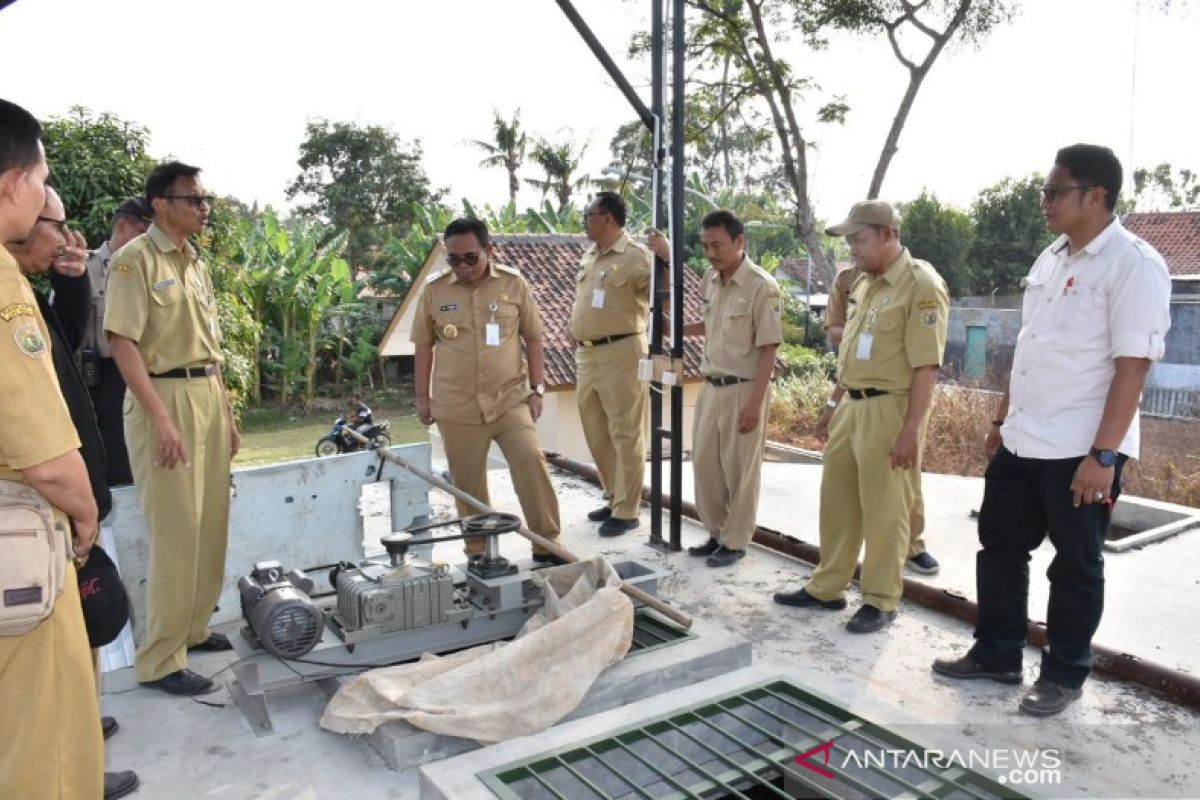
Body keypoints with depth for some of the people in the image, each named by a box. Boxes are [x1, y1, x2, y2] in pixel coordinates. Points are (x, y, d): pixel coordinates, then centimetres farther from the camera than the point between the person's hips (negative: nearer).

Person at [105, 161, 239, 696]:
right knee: (177, 531, -6)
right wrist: (160, 418, -21)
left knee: (210, 525, 12)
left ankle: (192, 628, 27)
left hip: (208, 397, 8)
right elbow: (122, 343, -15)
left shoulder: (197, 265, 16)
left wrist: (226, 411, 18)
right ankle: (160, 660, 5)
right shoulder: (135, 259, -8)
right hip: (165, 398, -8)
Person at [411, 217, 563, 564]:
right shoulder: (434, 290, 0)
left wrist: (536, 389, 1)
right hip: (456, 406, 1)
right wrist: (423, 396, 7)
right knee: (468, 481, 8)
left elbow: (532, 338, 5)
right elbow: (424, 345, 8)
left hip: (510, 398, 0)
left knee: (531, 461, -12)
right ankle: (478, 550, 24)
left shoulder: (514, 284, -1)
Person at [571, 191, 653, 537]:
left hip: (620, 353, -9)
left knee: (625, 434, -1)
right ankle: (614, 498, 29)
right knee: (596, 432, 15)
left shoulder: (636, 256, -10)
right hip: (586, 355, 9)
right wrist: (577, 345, 18)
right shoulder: (588, 256, 15)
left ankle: (626, 511, 7)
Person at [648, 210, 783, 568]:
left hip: (743, 390, -7)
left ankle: (735, 542, 19)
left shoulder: (762, 286, -15)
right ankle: (717, 532, 30)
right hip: (711, 387, 8)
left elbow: (768, 348, -16)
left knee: (739, 470, 4)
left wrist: (755, 402, -18)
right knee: (704, 463, 13)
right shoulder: (710, 280, 7)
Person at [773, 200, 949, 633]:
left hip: (889, 410, -9)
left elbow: (926, 367, -18)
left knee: (884, 512, 3)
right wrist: (833, 403, 21)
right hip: (852, 407, 9)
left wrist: (911, 428, -21)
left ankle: (881, 601, 17)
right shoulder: (865, 284, 14)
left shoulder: (921, 284, -13)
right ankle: (827, 586, 29)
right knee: (836, 501, 15)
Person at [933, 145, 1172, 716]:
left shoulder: (1133, 265, -13)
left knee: (1075, 567, 8)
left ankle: (1063, 676, 26)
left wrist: (1103, 455, -22)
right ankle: (995, 655, 31)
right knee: (999, 549, 15)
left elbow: (1132, 366, -18)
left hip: (1080, 451, -8)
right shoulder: (1050, 259, 11)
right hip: (1021, 443, 8)